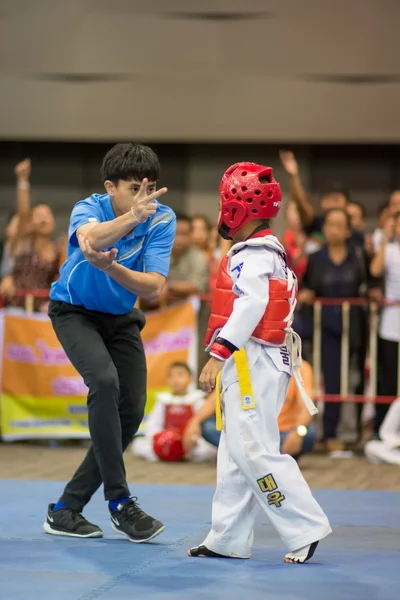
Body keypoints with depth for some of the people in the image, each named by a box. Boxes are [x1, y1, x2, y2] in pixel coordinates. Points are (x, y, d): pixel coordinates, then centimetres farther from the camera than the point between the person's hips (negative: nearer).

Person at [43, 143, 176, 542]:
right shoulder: (89, 208, -24)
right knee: (105, 381, -29)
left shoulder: (161, 220, -18)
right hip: (74, 311, -4)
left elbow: (154, 287, -28)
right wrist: (133, 216, -66)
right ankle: (119, 503, -23)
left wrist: (111, 268, -44)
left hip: (121, 318, 4)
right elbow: (88, 236, -50)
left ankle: (66, 510, 9)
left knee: (131, 410, -3)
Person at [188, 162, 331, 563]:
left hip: (252, 364, -11)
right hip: (251, 365, 11)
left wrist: (218, 354, -29)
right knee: (235, 454, 12)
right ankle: (228, 539, 16)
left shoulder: (253, 256, -13)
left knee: (256, 450, -11)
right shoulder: (267, 252, 18)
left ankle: (305, 528, -8)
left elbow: (251, 306, -25)